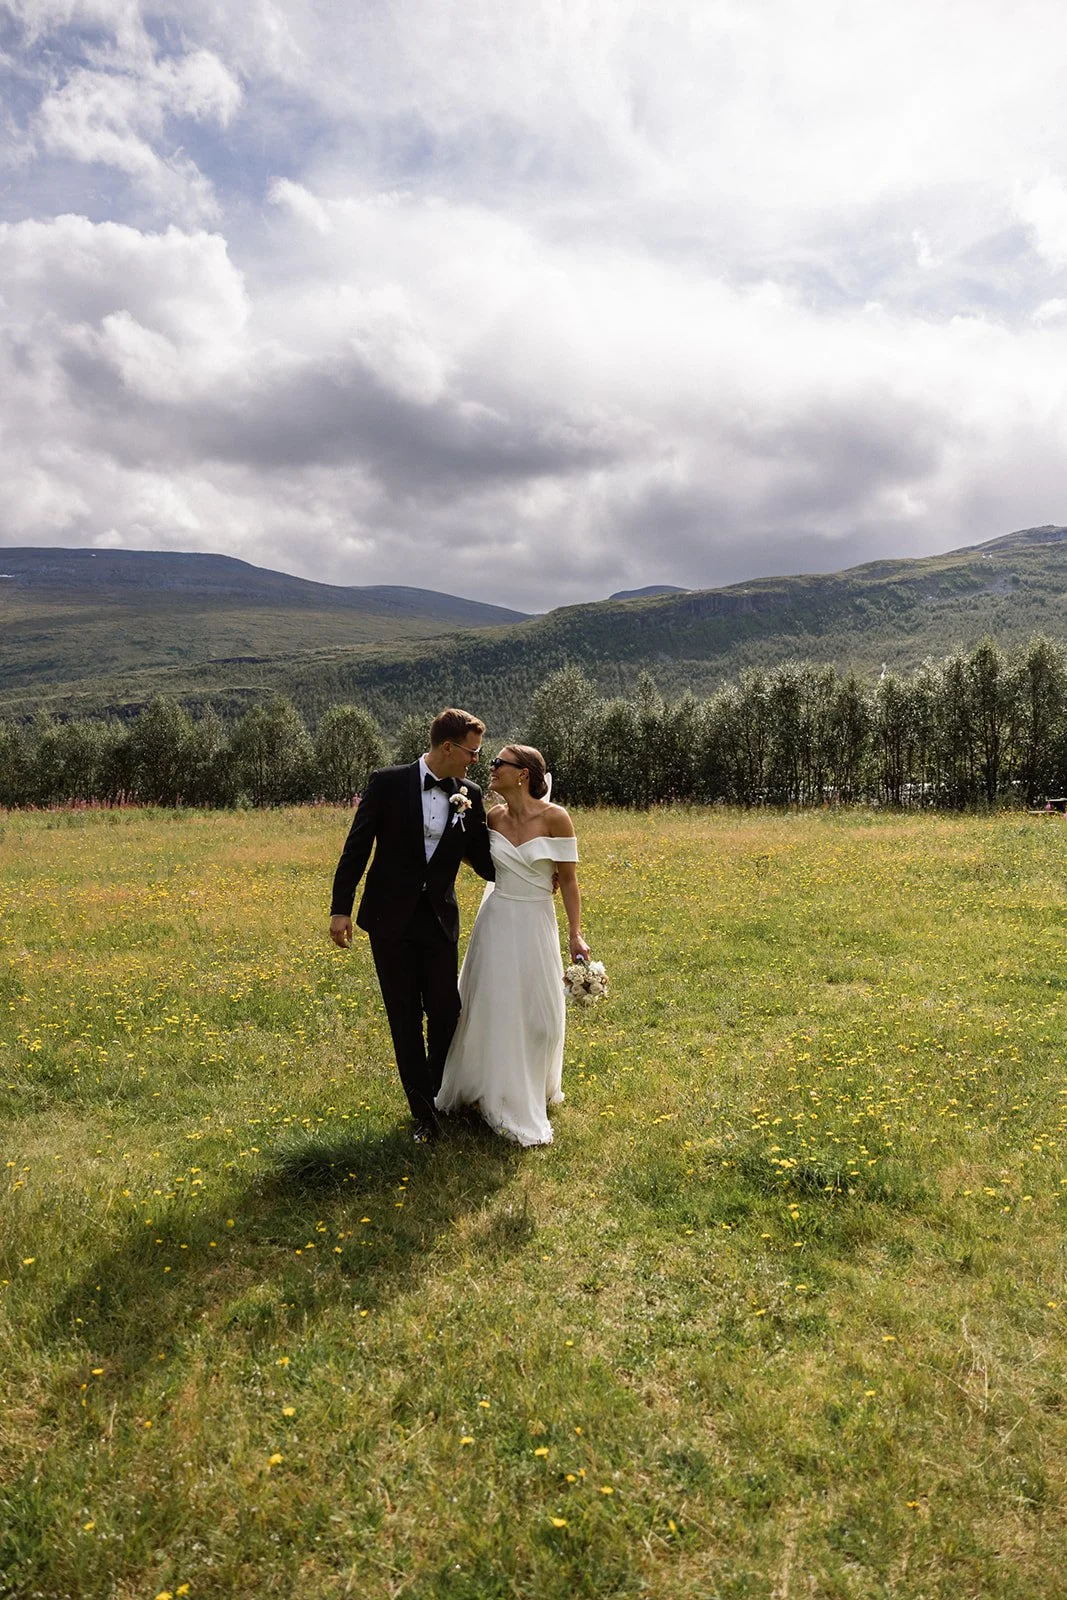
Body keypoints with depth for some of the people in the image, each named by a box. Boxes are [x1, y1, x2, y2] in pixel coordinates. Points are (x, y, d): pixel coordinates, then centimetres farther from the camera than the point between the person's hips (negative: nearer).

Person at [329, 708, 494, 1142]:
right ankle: (423, 1113, 19)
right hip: (391, 920, -2)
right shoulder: (387, 784, -8)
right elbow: (356, 848, -5)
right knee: (405, 1018, 6)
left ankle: (443, 1096, 33)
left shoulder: (469, 796, 1)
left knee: (446, 1012, 7)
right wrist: (340, 909, -9)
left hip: (440, 921, 3)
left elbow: (483, 860, 5)